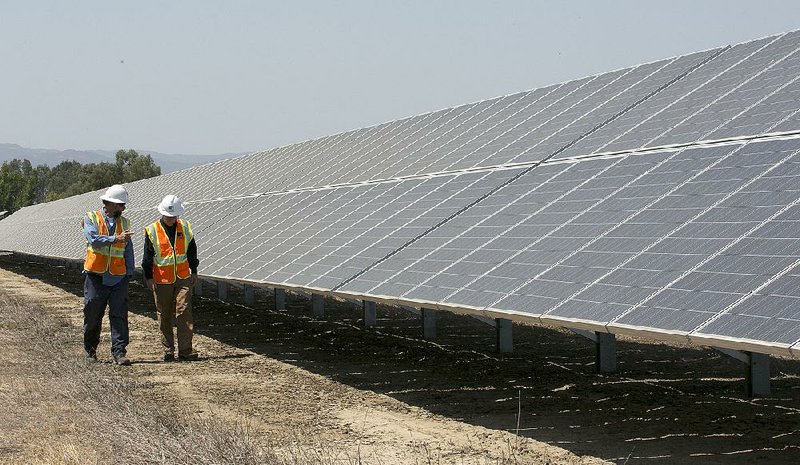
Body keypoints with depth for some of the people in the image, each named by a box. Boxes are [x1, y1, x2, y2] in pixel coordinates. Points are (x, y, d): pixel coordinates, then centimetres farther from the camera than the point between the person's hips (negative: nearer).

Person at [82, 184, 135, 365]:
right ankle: (90, 349, 25)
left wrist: (129, 272, 5)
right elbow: (93, 239, -18)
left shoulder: (124, 223, 13)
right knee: (92, 314, 5)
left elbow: (128, 250, 14)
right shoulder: (92, 219, 1)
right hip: (96, 276, -3)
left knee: (119, 315, -7)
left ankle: (119, 352, -7)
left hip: (118, 277, 3)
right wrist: (115, 239, -27)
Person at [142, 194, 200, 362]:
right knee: (164, 316, 5)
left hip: (183, 279, 1)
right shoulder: (152, 231, -4)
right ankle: (168, 350, 14)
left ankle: (185, 349, -8)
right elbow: (148, 256, 0)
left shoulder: (185, 228, 4)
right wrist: (148, 277, -3)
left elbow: (192, 251, 15)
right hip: (162, 280, -1)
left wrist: (194, 271, 15)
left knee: (184, 312, -8)